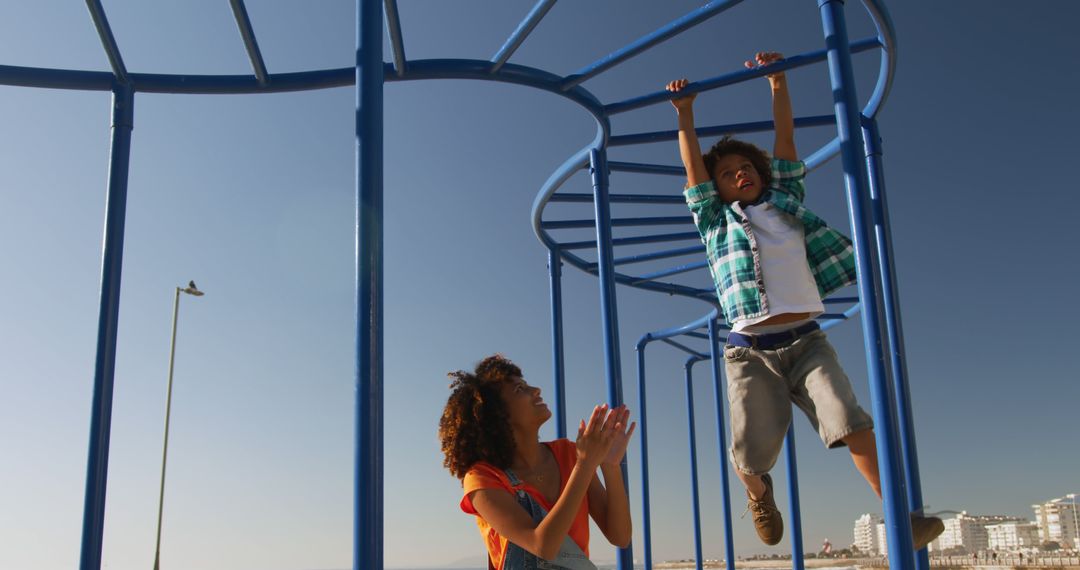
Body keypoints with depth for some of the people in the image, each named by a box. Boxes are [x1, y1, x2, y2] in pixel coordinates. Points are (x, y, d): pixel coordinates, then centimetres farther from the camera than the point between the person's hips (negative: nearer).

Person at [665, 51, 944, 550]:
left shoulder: (786, 203, 18)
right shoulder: (715, 222, 13)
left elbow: (785, 142, 15)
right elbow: (693, 165, 10)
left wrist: (778, 84, 14)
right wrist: (685, 112, 11)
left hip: (806, 342, 1)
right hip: (750, 350, -1)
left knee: (848, 421, -18)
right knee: (753, 452, -6)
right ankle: (759, 491, 28)